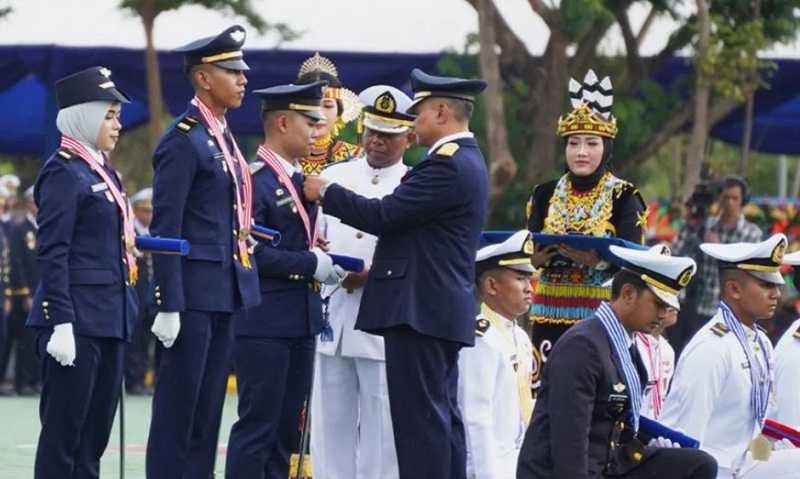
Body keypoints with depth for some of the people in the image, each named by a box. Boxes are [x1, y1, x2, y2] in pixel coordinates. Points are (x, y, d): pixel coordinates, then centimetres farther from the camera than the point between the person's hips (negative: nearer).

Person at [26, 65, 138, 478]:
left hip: (108, 320, 9)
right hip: (78, 320, -9)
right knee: (63, 429, -6)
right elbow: (52, 255, -15)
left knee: (96, 431, 9)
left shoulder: (102, 171, 16)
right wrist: (61, 324, -20)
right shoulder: (63, 173, -10)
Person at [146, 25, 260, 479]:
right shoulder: (184, 141, -12)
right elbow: (166, 230, -15)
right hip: (194, 293, -9)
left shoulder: (224, 138, 15)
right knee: (179, 406, -4)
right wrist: (168, 305, -19)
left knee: (208, 407, 10)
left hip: (225, 294, 9)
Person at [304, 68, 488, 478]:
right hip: (442, 309, 10)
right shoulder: (465, 161, 17)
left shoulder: (447, 167, -16)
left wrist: (326, 193, -5)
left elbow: (384, 215, -17)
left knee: (421, 418, -10)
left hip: (419, 310, -10)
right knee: (442, 416, 10)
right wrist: (373, 270, 17)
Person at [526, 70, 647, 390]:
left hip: (603, 313, -3)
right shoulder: (546, 195, 12)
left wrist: (595, 259, -28)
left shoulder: (624, 198, 1)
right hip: (551, 314, 3)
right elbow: (526, 252, 7)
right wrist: (540, 255, -16)